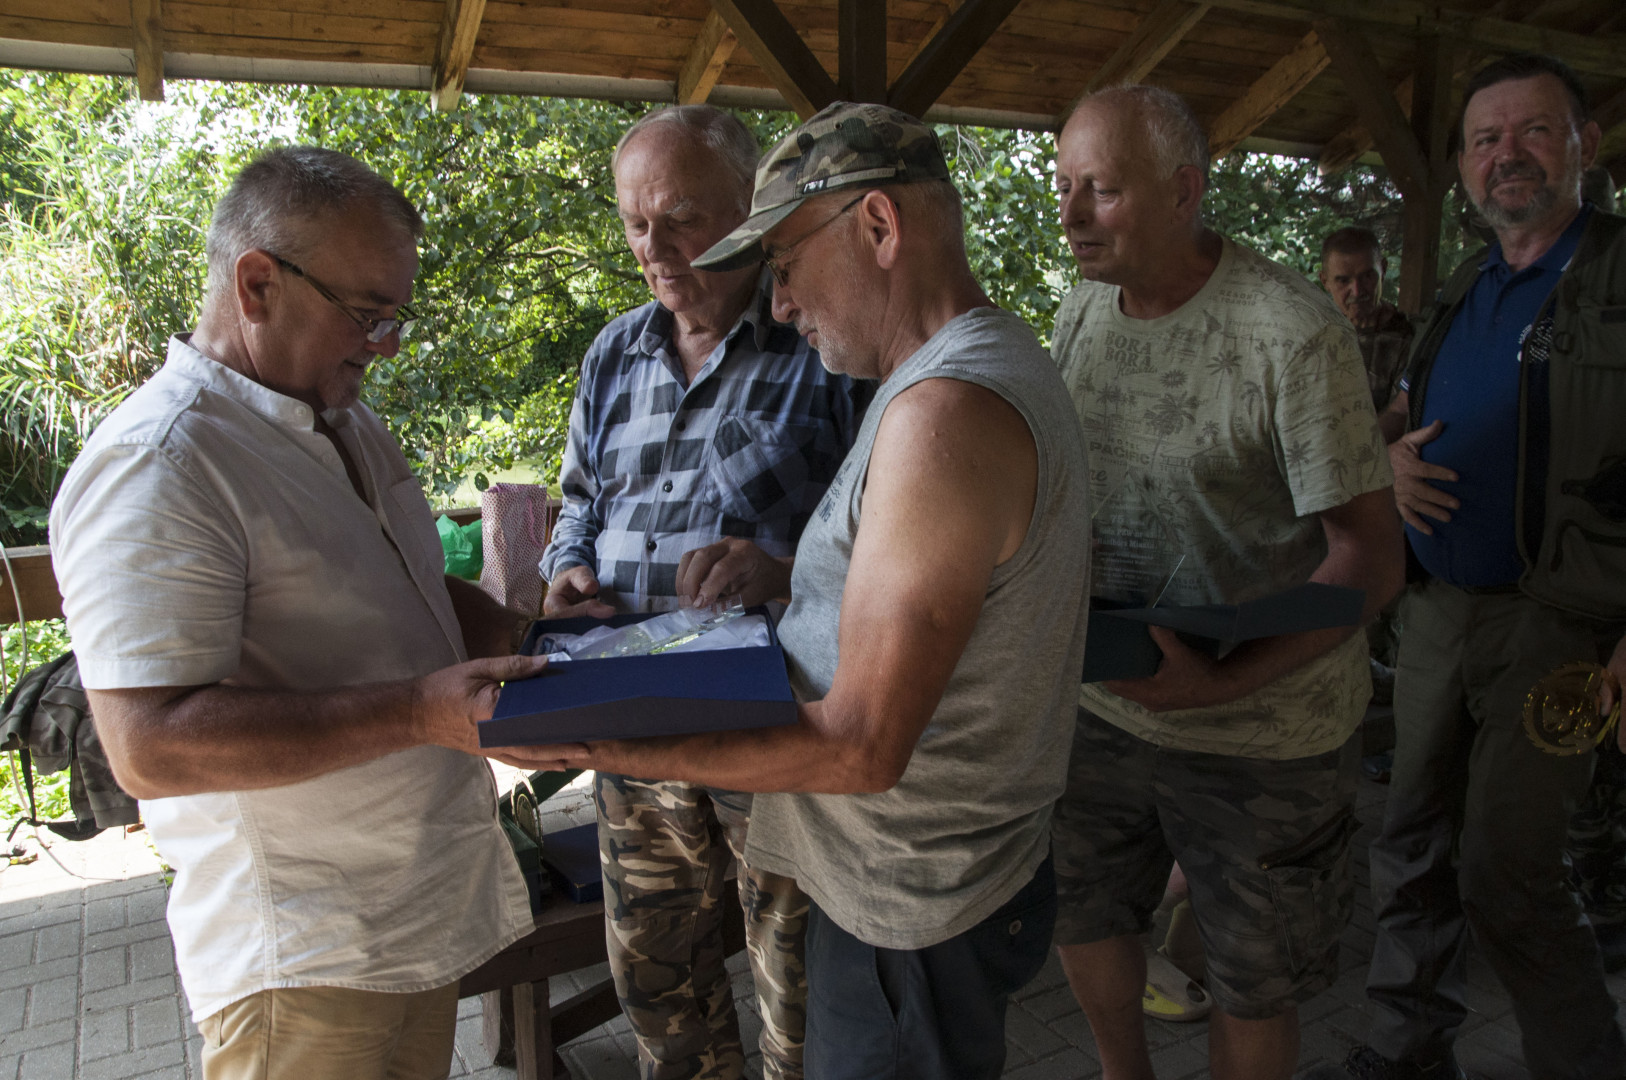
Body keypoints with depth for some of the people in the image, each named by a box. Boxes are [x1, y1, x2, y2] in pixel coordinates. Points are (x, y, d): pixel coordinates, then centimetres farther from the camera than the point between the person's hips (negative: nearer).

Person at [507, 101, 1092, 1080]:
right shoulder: (1002, 363, 8)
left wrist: (595, 746, -23)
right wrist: (786, 576, 3)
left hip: (914, 911, -9)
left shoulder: (947, 409, -27)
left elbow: (861, 747, -28)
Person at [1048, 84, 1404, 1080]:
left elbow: (1371, 559, -18)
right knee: (1081, 920, 22)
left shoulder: (1295, 332, -19)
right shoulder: (1080, 315, 0)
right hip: (1103, 701, 6)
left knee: (1255, 982, 14)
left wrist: (1221, 679, -31)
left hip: (1262, 730, -5)